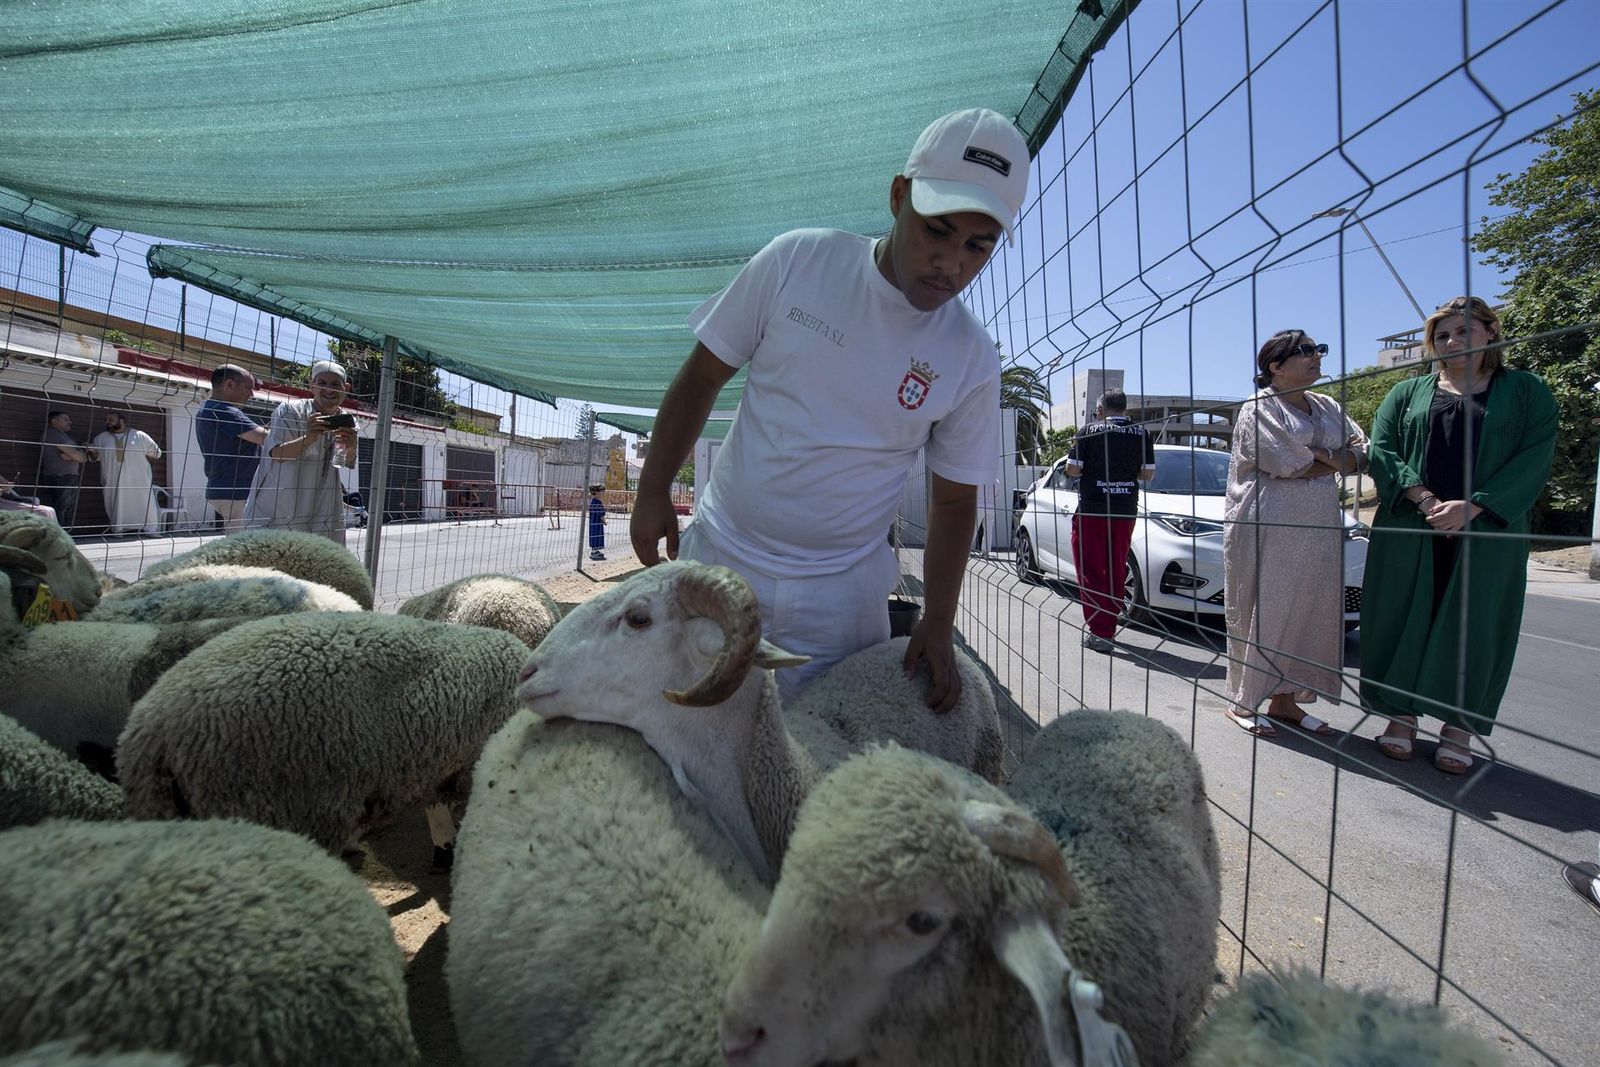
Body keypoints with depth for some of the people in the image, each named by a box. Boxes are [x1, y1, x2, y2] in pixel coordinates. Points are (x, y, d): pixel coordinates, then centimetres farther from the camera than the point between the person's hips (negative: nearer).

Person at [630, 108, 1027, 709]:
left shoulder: (972, 361, -6)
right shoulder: (797, 260, -8)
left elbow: (954, 502, 3)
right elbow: (702, 376, 0)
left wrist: (938, 624, -4)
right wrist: (653, 491, -1)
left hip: (837, 595, 0)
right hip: (717, 553, 1)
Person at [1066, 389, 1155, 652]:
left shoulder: (1089, 432, -6)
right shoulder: (1141, 433, 3)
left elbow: (1072, 469, -5)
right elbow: (1148, 474, 5)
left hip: (1091, 511, -4)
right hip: (1125, 511, 4)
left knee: (1090, 572, 1)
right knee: (1115, 571, 13)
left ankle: (1100, 632, -5)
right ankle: (1108, 627, 21)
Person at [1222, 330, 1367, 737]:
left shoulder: (1328, 408, 18)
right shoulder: (1258, 409, -4)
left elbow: (1362, 453, 8)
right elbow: (1288, 464, -15)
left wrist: (1318, 455, -9)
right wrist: (1333, 460, 2)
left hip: (1319, 527, 7)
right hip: (1268, 528, -7)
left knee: (1308, 614, 6)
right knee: (1260, 613, -5)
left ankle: (1284, 700, 16)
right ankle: (1243, 702, 5)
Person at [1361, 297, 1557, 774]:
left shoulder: (1527, 391, 10)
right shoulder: (1408, 393, 13)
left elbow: (1535, 459, -1)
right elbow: (1380, 450, 1)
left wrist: (1471, 507, -16)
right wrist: (1424, 499, -14)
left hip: (1489, 532, -1)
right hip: (1408, 532, 1)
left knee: (1474, 628, 2)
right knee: (1404, 622, 2)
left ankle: (1459, 729, 14)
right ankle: (1401, 716, 13)